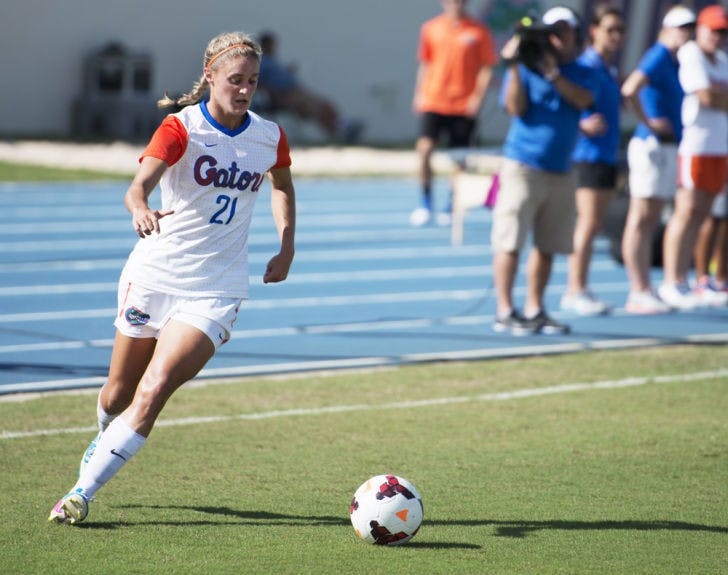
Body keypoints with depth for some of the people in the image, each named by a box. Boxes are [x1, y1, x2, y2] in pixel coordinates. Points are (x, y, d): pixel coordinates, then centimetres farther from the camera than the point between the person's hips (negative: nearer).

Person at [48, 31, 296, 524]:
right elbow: (138, 186, -28)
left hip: (215, 289, 1)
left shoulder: (270, 137, 1)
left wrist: (287, 247, 12)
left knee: (153, 392, -17)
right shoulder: (182, 127, -12)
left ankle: (82, 491, -13)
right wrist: (141, 210, -51)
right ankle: (107, 435, 50)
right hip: (155, 274, -1)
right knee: (119, 393, 14)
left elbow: (283, 186, 25)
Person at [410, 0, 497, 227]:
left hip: (464, 105, -1)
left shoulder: (478, 32, 0)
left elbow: (487, 67, 1)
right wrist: (418, 94, 11)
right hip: (432, 102, 1)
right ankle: (425, 203, -1)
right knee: (425, 148, -14)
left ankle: (452, 207, 18)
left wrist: (478, 97, -10)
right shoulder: (431, 28, 7)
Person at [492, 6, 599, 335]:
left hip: (560, 171, 4)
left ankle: (534, 311, 15)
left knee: (547, 246, 7)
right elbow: (516, 108, -11)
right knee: (510, 241, -8)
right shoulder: (525, 69, 2)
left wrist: (552, 72, -20)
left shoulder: (584, 74, 9)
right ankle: (505, 312, -6)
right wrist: (514, 66, -18)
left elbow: (582, 99, -11)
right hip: (523, 167, -4)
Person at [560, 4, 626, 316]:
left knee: (593, 225, 8)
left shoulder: (610, 68, 14)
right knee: (588, 223, -11)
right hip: (588, 153, -8)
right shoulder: (586, 66, -11)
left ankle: (578, 290, 11)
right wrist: (584, 126, -30)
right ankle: (575, 290, -8)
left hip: (607, 154, 8)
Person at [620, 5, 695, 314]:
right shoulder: (658, 57, -13)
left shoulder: (673, 61, 16)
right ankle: (638, 294, -6)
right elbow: (629, 89, -30)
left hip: (669, 147, 10)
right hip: (652, 146, -10)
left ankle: (645, 292, 14)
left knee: (650, 223, 11)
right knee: (640, 222, -6)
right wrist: (648, 123, -20)